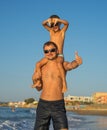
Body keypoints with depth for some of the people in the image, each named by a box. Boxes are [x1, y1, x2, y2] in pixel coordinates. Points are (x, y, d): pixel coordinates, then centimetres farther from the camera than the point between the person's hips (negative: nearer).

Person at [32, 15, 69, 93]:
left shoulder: (62, 31, 3)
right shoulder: (51, 31, 13)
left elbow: (67, 23, -16)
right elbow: (43, 24, -1)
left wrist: (57, 20, -33)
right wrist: (47, 20, -23)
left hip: (59, 55, -5)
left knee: (59, 64, -37)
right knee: (38, 64, -13)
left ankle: (64, 82, -33)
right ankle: (38, 82, 1)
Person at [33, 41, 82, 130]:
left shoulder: (63, 65, 3)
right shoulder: (41, 67, 9)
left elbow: (71, 65, -23)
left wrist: (77, 62, -46)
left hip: (59, 105, -2)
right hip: (43, 105, 3)